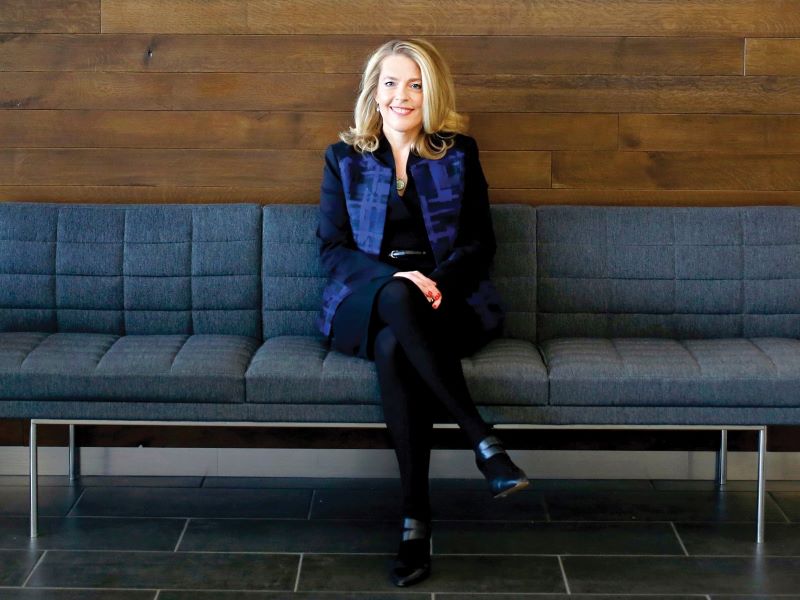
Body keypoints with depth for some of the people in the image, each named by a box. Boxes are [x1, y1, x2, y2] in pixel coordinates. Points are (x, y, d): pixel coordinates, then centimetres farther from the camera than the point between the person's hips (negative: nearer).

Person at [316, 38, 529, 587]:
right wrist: (393, 278, -15)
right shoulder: (344, 158, 13)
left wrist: (441, 282, -13)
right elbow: (333, 248, 5)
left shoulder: (459, 153, 13)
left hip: (447, 297, 0)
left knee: (394, 348, -37)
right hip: (368, 299, 0)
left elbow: (480, 242, 9)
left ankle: (417, 519, -34)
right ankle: (484, 442, -39)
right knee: (399, 302, -39)